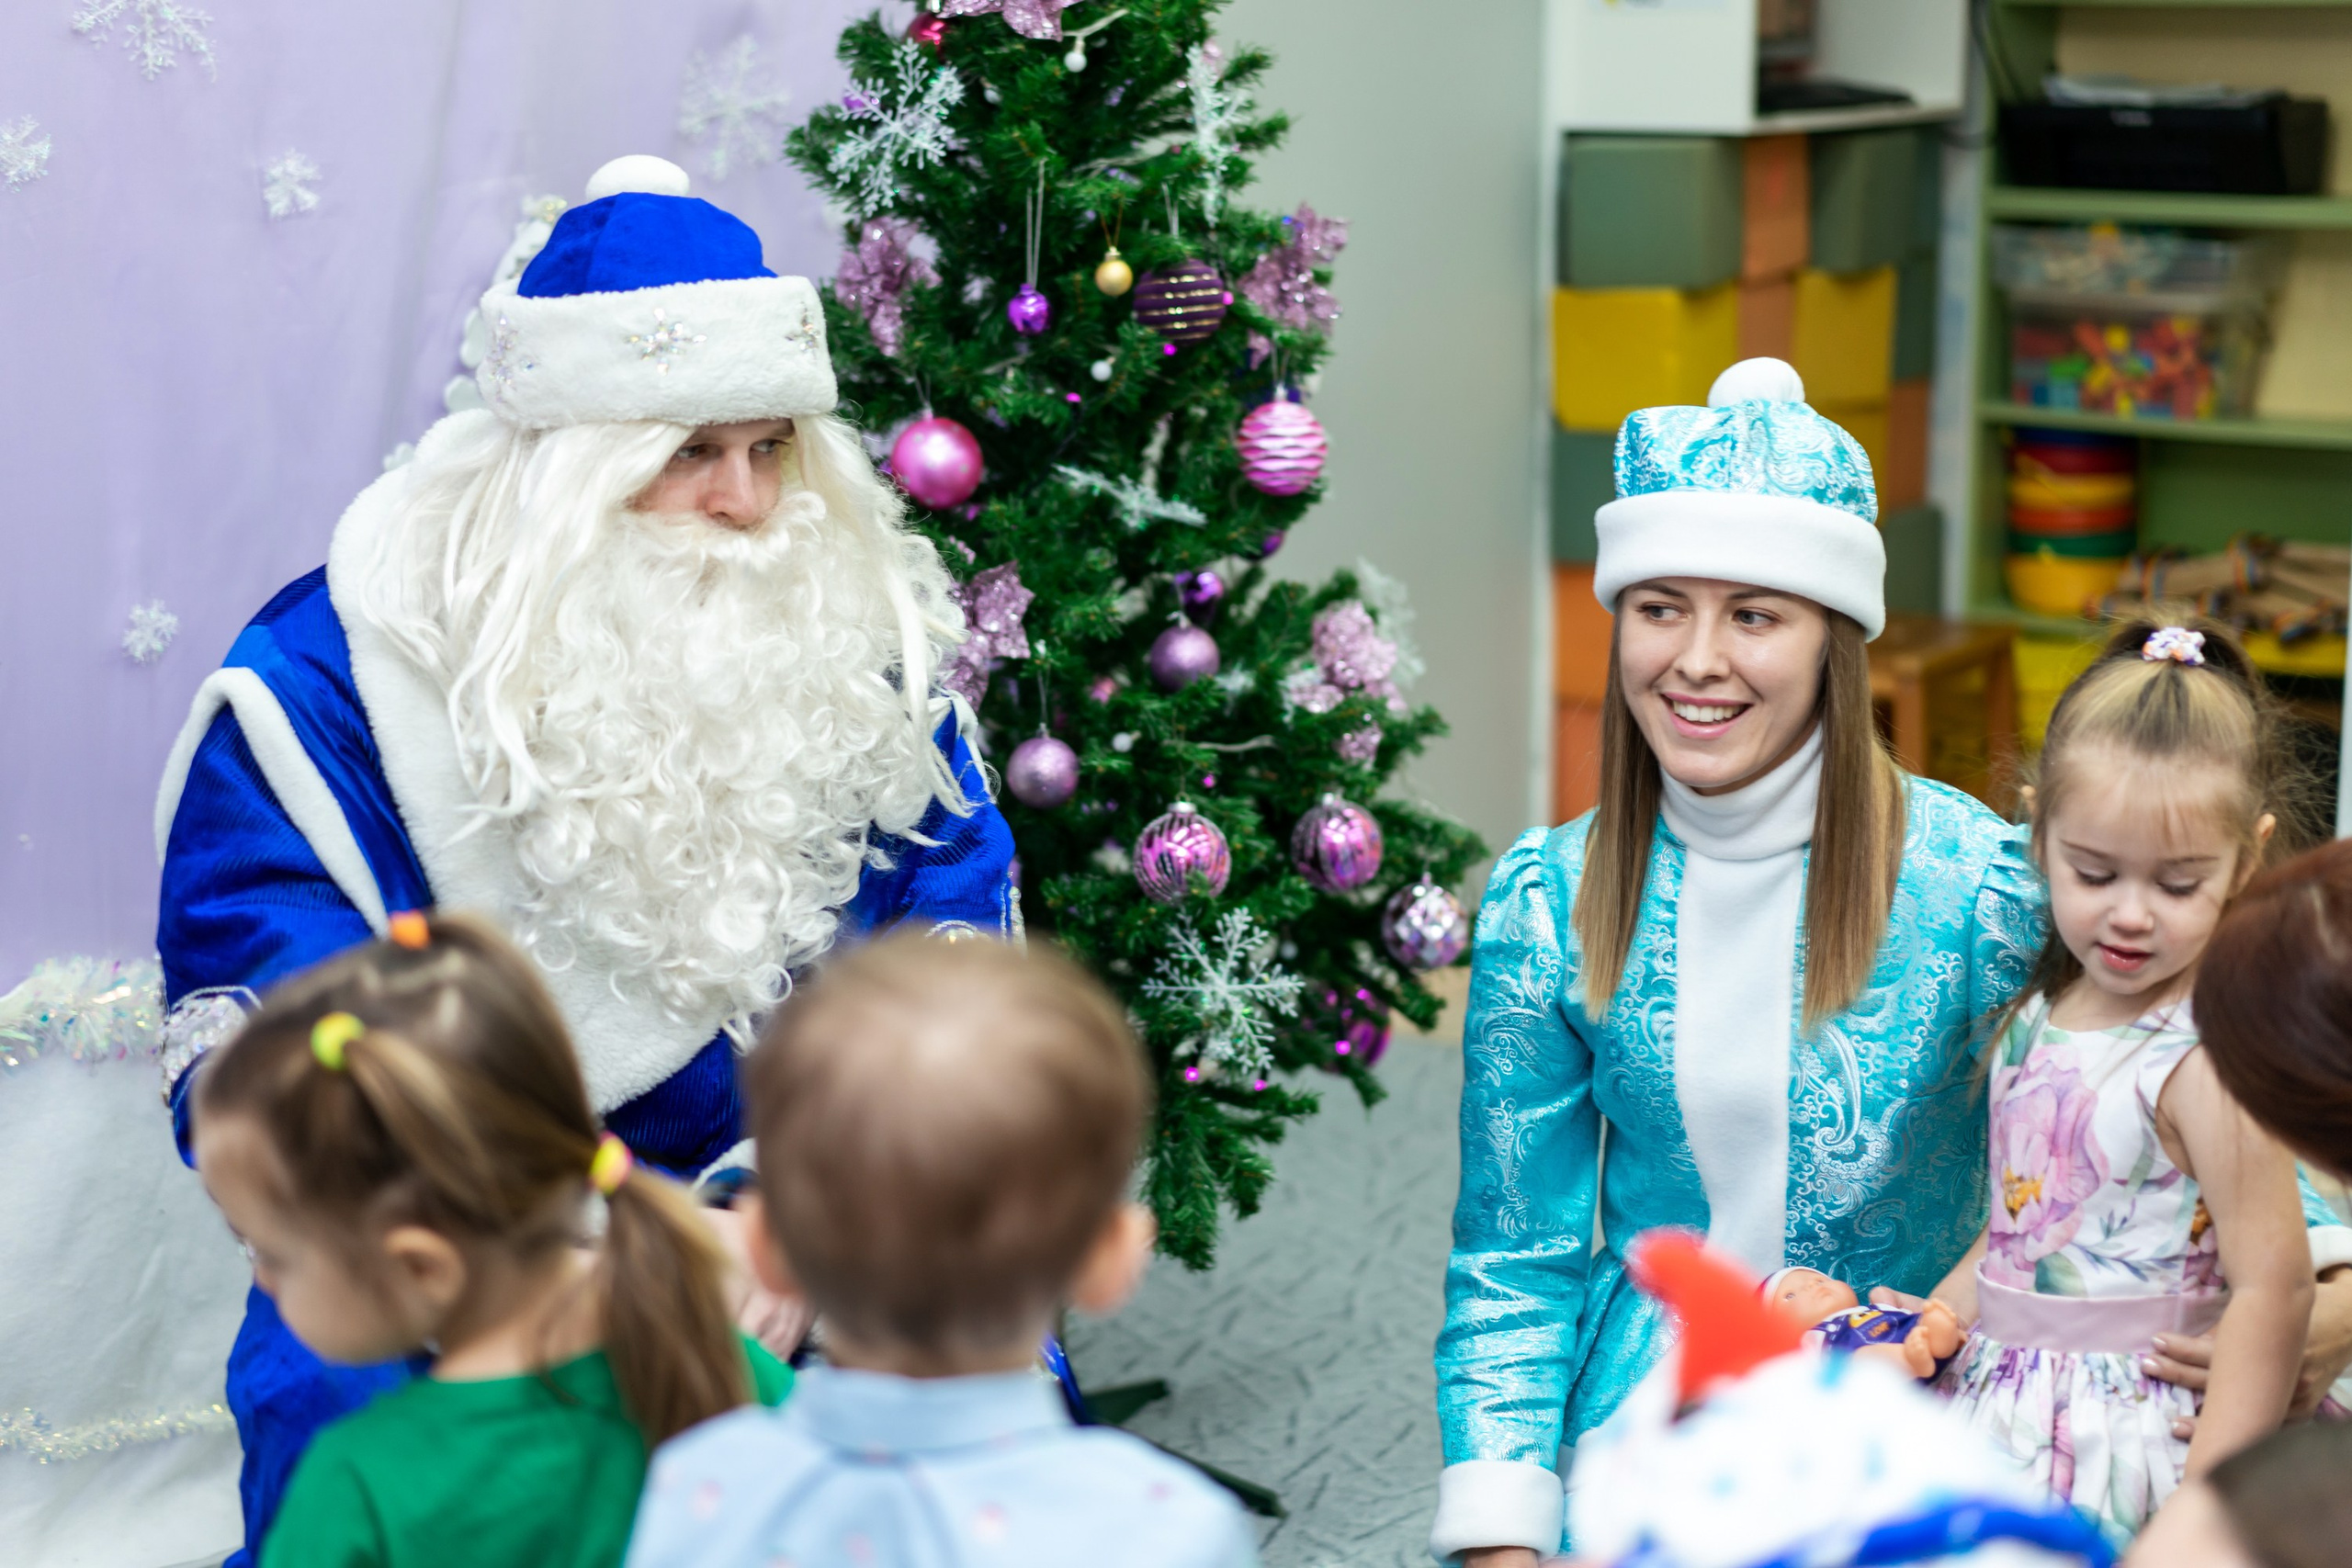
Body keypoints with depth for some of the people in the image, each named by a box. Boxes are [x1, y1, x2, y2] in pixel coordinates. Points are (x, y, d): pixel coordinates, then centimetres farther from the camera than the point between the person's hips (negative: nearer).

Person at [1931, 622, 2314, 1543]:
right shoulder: (2041, 1019, 8)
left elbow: (2272, 1291, -19)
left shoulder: (2210, 1060, -17)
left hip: (2128, 1442, -7)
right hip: (1998, 1414, 7)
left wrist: (2208, 1507, -19)